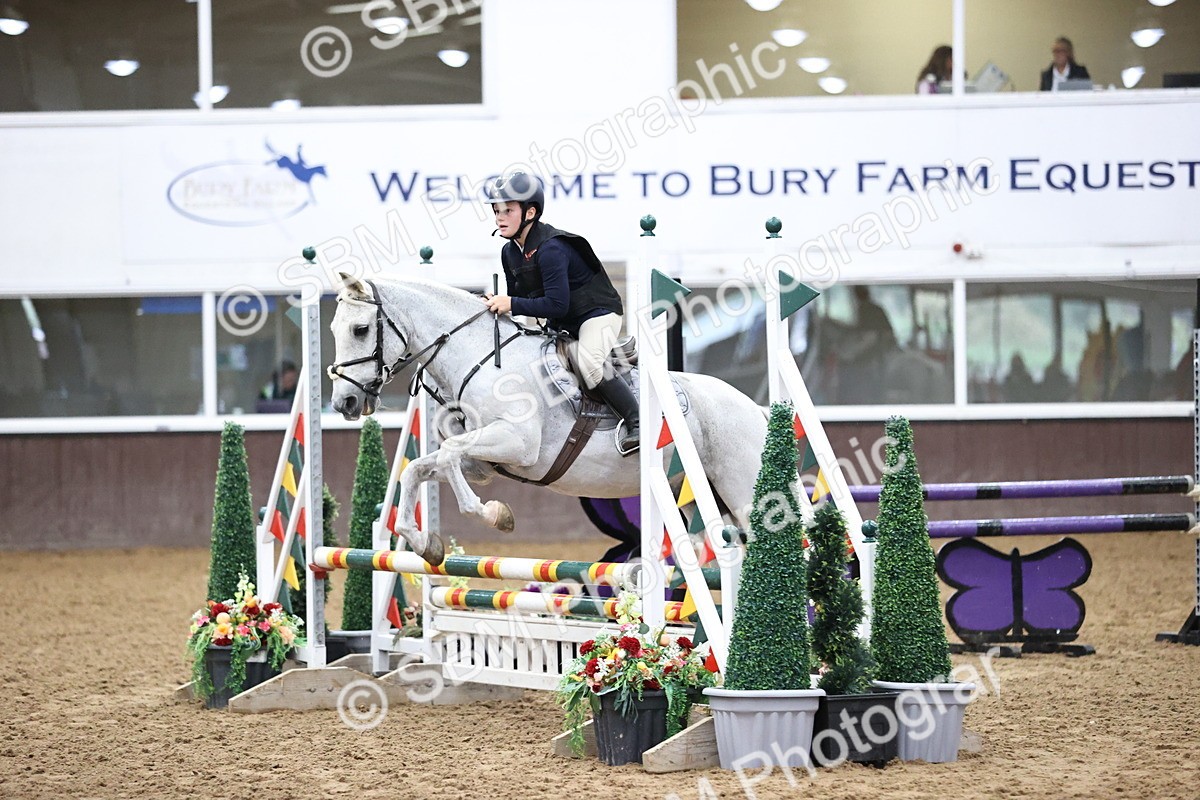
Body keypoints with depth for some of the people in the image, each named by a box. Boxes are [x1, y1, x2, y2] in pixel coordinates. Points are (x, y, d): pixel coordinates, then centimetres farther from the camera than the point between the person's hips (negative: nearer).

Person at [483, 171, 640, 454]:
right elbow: (518, 298, 10)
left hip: (597, 313, -10)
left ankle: (637, 422, -27)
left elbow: (557, 304, -32)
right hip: (561, 325, 10)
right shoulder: (510, 253, 1)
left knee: (588, 362, -35)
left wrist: (512, 304, -30)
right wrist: (498, 303, -12)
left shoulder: (550, 249, -27)